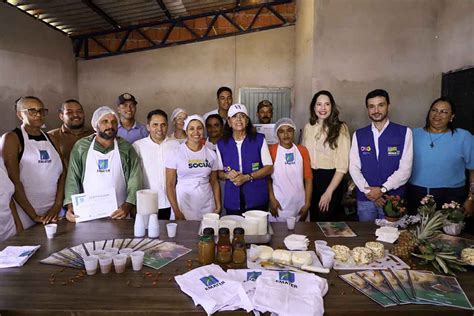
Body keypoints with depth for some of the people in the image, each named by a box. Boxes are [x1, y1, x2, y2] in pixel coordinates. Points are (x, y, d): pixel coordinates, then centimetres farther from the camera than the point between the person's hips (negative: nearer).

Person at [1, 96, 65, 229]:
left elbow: (62, 173, 6)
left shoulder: (50, 138, 11)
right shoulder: (11, 138, -4)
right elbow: (13, 181, -11)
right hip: (26, 213, -4)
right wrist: (34, 215, -14)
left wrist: (58, 205, -7)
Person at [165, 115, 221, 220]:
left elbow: (214, 183, 10)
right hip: (183, 208, -2)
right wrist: (176, 211, -10)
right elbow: (170, 184, -3)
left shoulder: (211, 154, 5)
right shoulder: (176, 153, -3)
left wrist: (218, 206, 1)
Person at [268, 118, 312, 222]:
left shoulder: (302, 150, 5)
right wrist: (272, 199, -9)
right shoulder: (271, 150, -3)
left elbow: (308, 178, 5)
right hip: (278, 203, -2)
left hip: (299, 203, 2)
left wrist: (307, 204, 1)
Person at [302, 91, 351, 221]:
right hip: (311, 179, 4)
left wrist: (329, 192, -15)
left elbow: (342, 166, -11)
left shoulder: (340, 128, -8)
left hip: (331, 180, -4)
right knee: (313, 220, 17)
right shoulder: (308, 127, 4)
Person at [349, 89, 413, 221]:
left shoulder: (404, 132, -2)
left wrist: (382, 189, -14)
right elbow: (353, 167, 0)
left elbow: (405, 169, -7)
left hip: (394, 198, -2)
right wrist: (369, 191, -11)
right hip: (365, 198, 2)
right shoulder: (358, 135, 5)